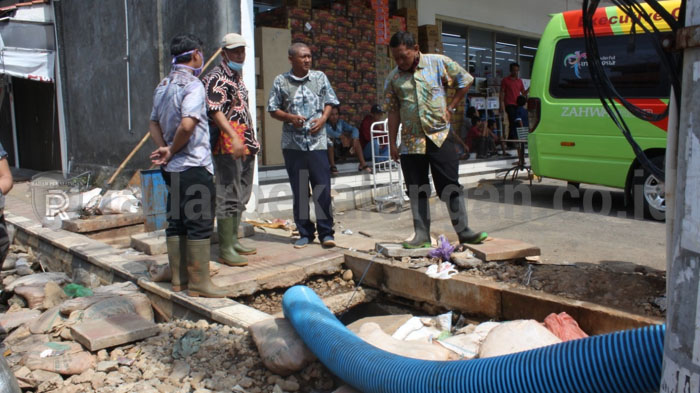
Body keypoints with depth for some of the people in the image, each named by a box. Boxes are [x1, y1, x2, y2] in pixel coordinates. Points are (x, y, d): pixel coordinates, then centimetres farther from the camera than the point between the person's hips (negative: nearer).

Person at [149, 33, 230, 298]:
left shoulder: (162, 86, 14)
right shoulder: (192, 85, -13)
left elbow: (154, 124, 16)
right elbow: (187, 125, -26)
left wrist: (164, 149, 1)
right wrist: (172, 151, -12)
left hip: (172, 168, 9)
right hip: (194, 167, -9)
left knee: (176, 222, 12)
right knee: (200, 222, -2)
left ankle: (179, 279, 19)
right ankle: (199, 281, 3)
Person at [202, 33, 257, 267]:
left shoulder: (238, 76, 21)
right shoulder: (216, 78, -9)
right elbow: (215, 111, -20)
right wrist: (233, 136, -31)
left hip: (245, 145, 10)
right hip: (227, 145, -10)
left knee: (241, 196, 13)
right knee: (228, 196, -8)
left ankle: (234, 241, 23)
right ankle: (225, 250, -3)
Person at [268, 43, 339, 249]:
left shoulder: (320, 77, 7)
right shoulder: (281, 81, 4)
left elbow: (330, 102, 12)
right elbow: (273, 109, 6)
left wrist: (322, 119, -6)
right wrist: (290, 117, -11)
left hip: (317, 141, 0)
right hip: (292, 143, 0)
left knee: (322, 188, -2)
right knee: (299, 191, 6)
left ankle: (326, 232, 8)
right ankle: (305, 233, 16)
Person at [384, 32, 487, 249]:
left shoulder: (439, 63, 0)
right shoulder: (393, 77, 6)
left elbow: (465, 81, 9)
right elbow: (393, 111, 8)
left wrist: (450, 107, 2)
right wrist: (392, 143, 6)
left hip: (439, 136, -2)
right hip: (410, 141, 2)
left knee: (451, 185, -2)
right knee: (417, 190, 5)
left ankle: (463, 231, 6)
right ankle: (422, 234, 13)